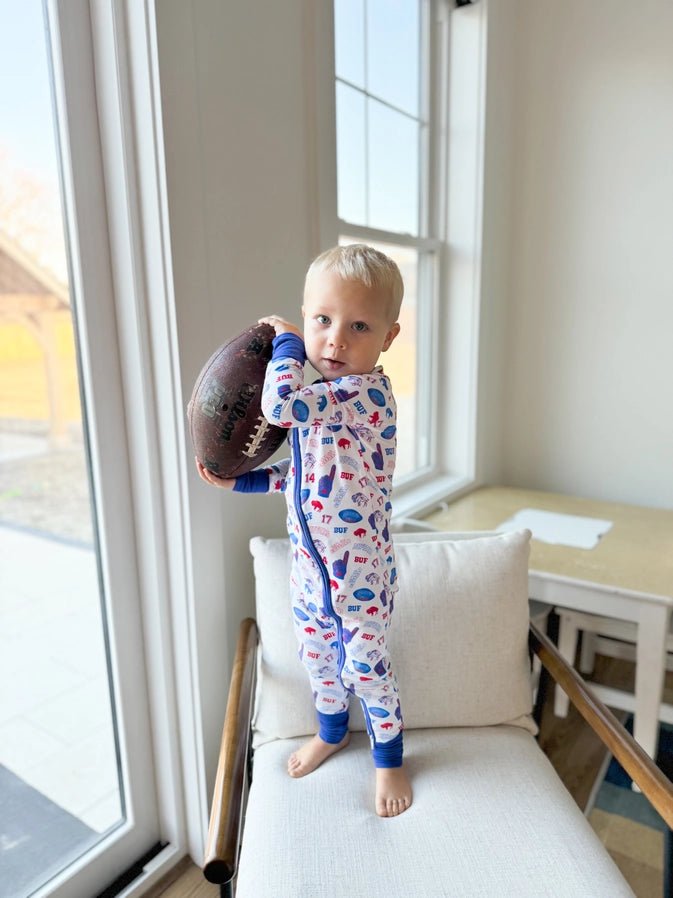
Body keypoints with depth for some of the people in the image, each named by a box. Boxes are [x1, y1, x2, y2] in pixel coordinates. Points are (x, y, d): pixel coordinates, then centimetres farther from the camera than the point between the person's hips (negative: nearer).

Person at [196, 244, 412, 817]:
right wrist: (239, 480, 4)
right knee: (316, 655, 24)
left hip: (360, 570, -7)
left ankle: (389, 757, 40)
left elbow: (280, 403, -41)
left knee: (364, 665, 11)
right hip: (310, 563, 8)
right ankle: (332, 733, 52)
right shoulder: (318, 394, 1)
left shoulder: (370, 393, -27)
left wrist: (285, 342, -23)